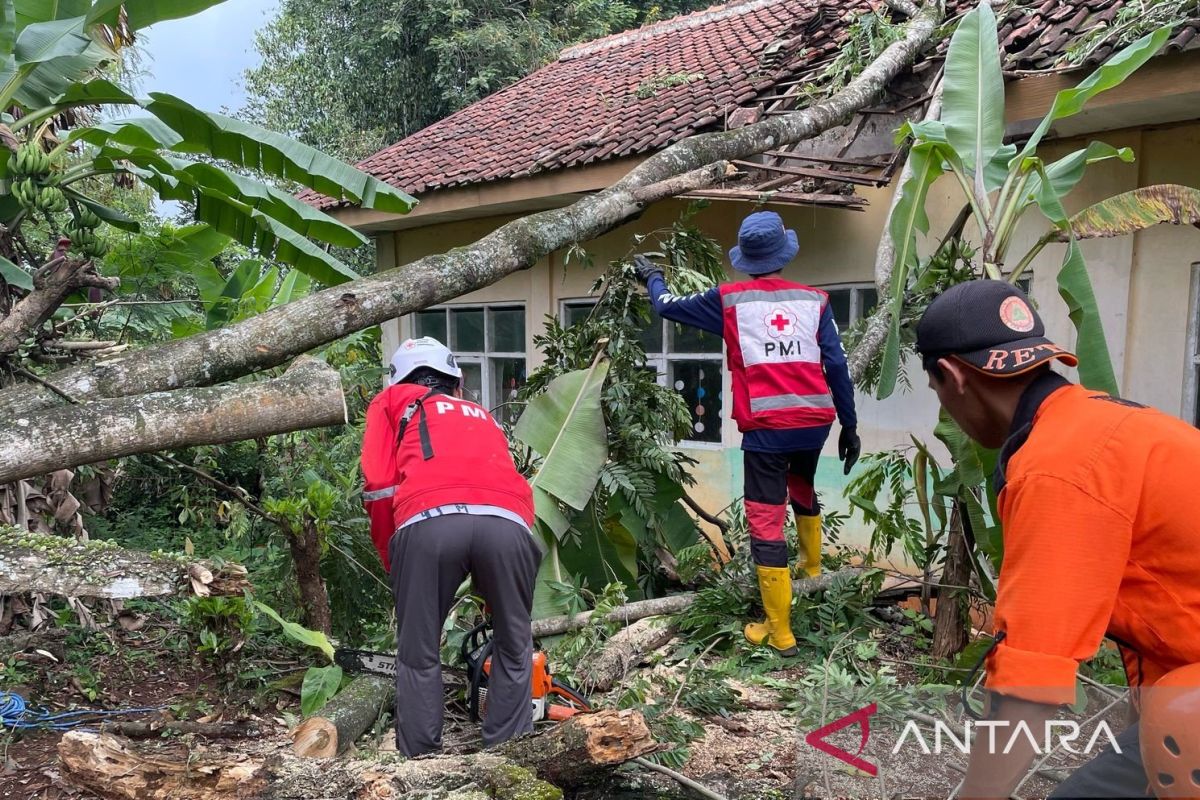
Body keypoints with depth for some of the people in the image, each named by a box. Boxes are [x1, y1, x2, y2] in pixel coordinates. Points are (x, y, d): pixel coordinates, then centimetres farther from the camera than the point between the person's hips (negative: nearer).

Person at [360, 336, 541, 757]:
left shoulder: (392, 402, 30)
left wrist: (393, 564, 25)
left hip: (430, 521, -2)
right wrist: (491, 591, 41)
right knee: (514, 648, 21)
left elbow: (379, 484, 14)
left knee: (419, 656, 14)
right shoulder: (483, 417, 40)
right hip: (505, 523, 3)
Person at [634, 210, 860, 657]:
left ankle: (780, 633, 4)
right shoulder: (814, 299, 6)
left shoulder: (729, 300, 1)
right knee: (803, 490, 32)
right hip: (815, 421, 4)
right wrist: (849, 426, 11)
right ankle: (813, 574, 50)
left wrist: (652, 277, 35)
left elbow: (668, 306, 14)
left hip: (767, 427, -4)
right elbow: (836, 366, 3)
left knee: (766, 523, 1)